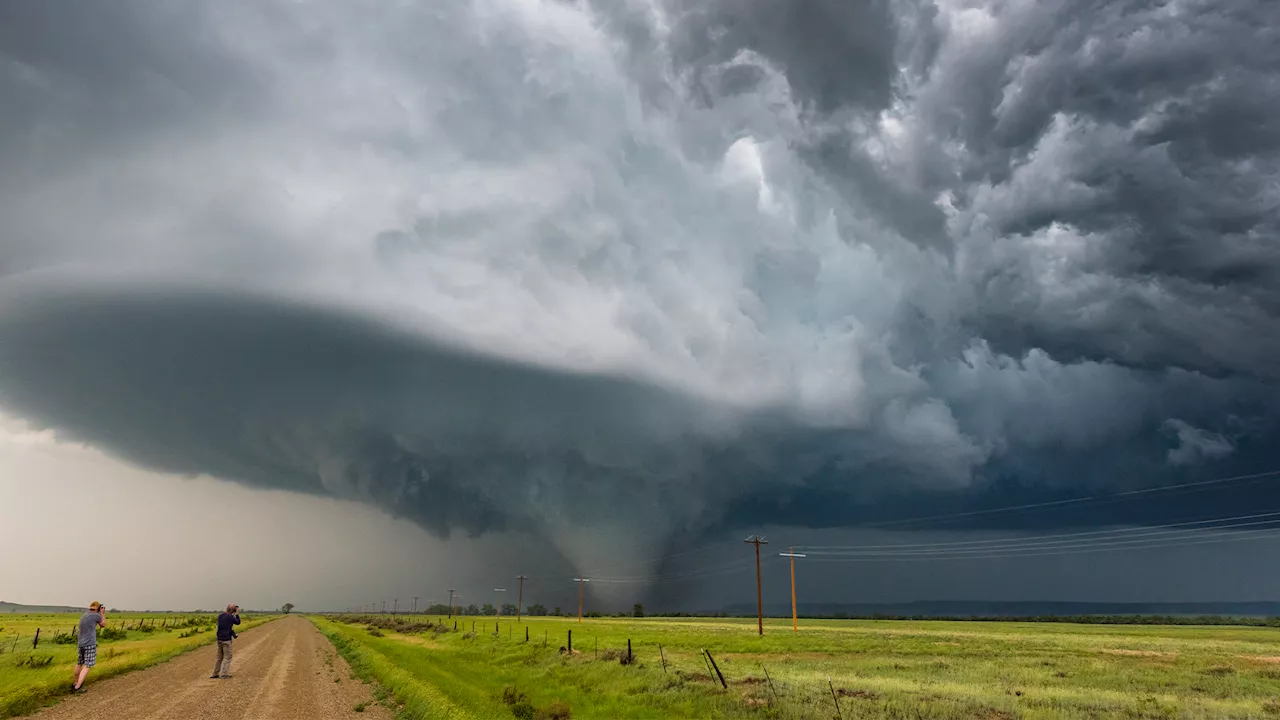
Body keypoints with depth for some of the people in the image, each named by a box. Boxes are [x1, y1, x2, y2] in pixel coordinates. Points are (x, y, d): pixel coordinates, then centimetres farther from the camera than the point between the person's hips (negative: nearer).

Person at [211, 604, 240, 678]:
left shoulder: (220, 616, 6)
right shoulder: (230, 617, -14)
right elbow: (238, 622, 5)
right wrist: (237, 613, 11)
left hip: (219, 639, 7)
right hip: (227, 639, -7)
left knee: (220, 657, 16)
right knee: (227, 657, 0)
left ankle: (215, 673, 18)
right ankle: (223, 674, -5)